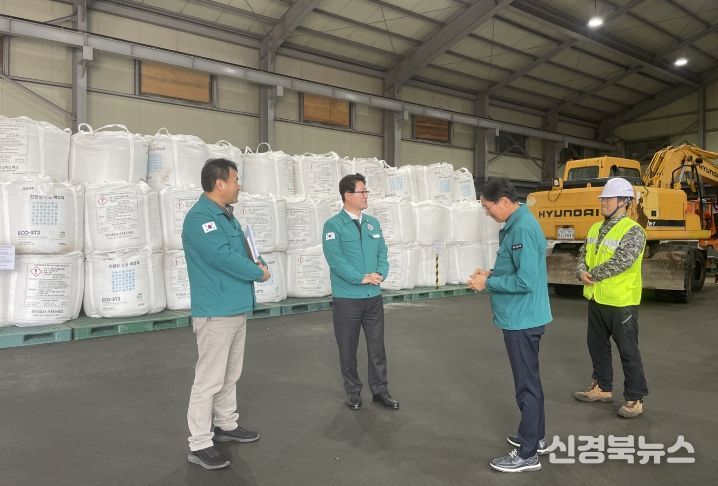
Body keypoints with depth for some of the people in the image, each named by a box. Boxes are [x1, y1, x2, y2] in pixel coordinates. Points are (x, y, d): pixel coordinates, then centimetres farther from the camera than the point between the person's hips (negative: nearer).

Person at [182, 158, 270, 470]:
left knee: (230, 375, 19)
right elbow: (224, 257, -25)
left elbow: (241, 251, 20)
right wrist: (259, 273, -11)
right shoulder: (200, 217, -18)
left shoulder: (226, 215, 13)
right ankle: (199, 445, 10)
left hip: (237, 308, 10)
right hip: (215, 312, -10)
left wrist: (254, 267, -2)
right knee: (209, 380, -2)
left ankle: (226, 425, 34)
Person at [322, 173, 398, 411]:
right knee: (348, 348, 9)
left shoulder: (373, 223, 10)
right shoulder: (333, 225, -8)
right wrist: (362, 278, -21)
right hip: (347, 299, -4)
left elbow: (382, 252, 8)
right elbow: (335, 258, -17)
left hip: (374, 297, 5)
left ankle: (379, 390, 25)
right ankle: (353, 391, 25)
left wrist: (380, 274, -11)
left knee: (377, 346, 11)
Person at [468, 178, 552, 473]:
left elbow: (526, 281, -27)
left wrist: (488, 283, -16)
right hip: (522, 317, 10)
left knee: (526, 385, 1)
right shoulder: (516, 225, 9)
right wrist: (490, 274, 4)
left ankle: (528, 455, 14)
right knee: (529, 379, 21)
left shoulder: (522, 229, -22)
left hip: (522, 320, -10)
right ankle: (536, 437, 37)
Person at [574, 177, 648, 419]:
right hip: (596, 299, 8)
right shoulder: (595, 229, 11)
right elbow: (583, 254, 12)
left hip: (621, 302, -8)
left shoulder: (633, 231, -14)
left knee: (628, 351, 3)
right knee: (597, 346, 18)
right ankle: (602, 387, 33)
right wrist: (582, 272, -10)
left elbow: (621, 262, -25)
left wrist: (594, 275, -15)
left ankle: (635, 398, 16)